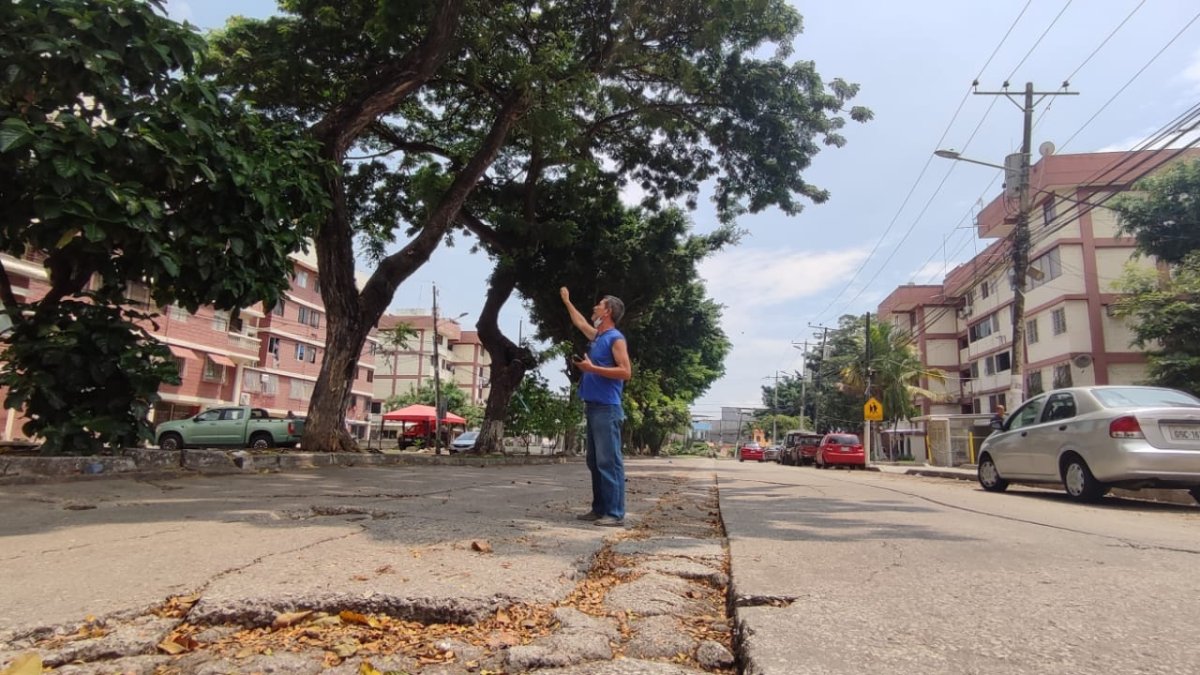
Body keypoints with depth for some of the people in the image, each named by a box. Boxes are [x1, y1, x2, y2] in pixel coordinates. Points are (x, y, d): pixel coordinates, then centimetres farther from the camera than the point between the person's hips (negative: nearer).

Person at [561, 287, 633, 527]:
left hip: (607, 409, -9)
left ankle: (615, 513, -9)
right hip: (594, 408, 9)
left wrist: (592, 368, -17)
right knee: (595, 462, 10)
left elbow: (626, 372, -16)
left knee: (609, 461, -10)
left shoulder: (615, 338, -7)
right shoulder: (597, 336, 18)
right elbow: (580, 322, 39)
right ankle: (599, 509, 16)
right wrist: (566, 301, 48)